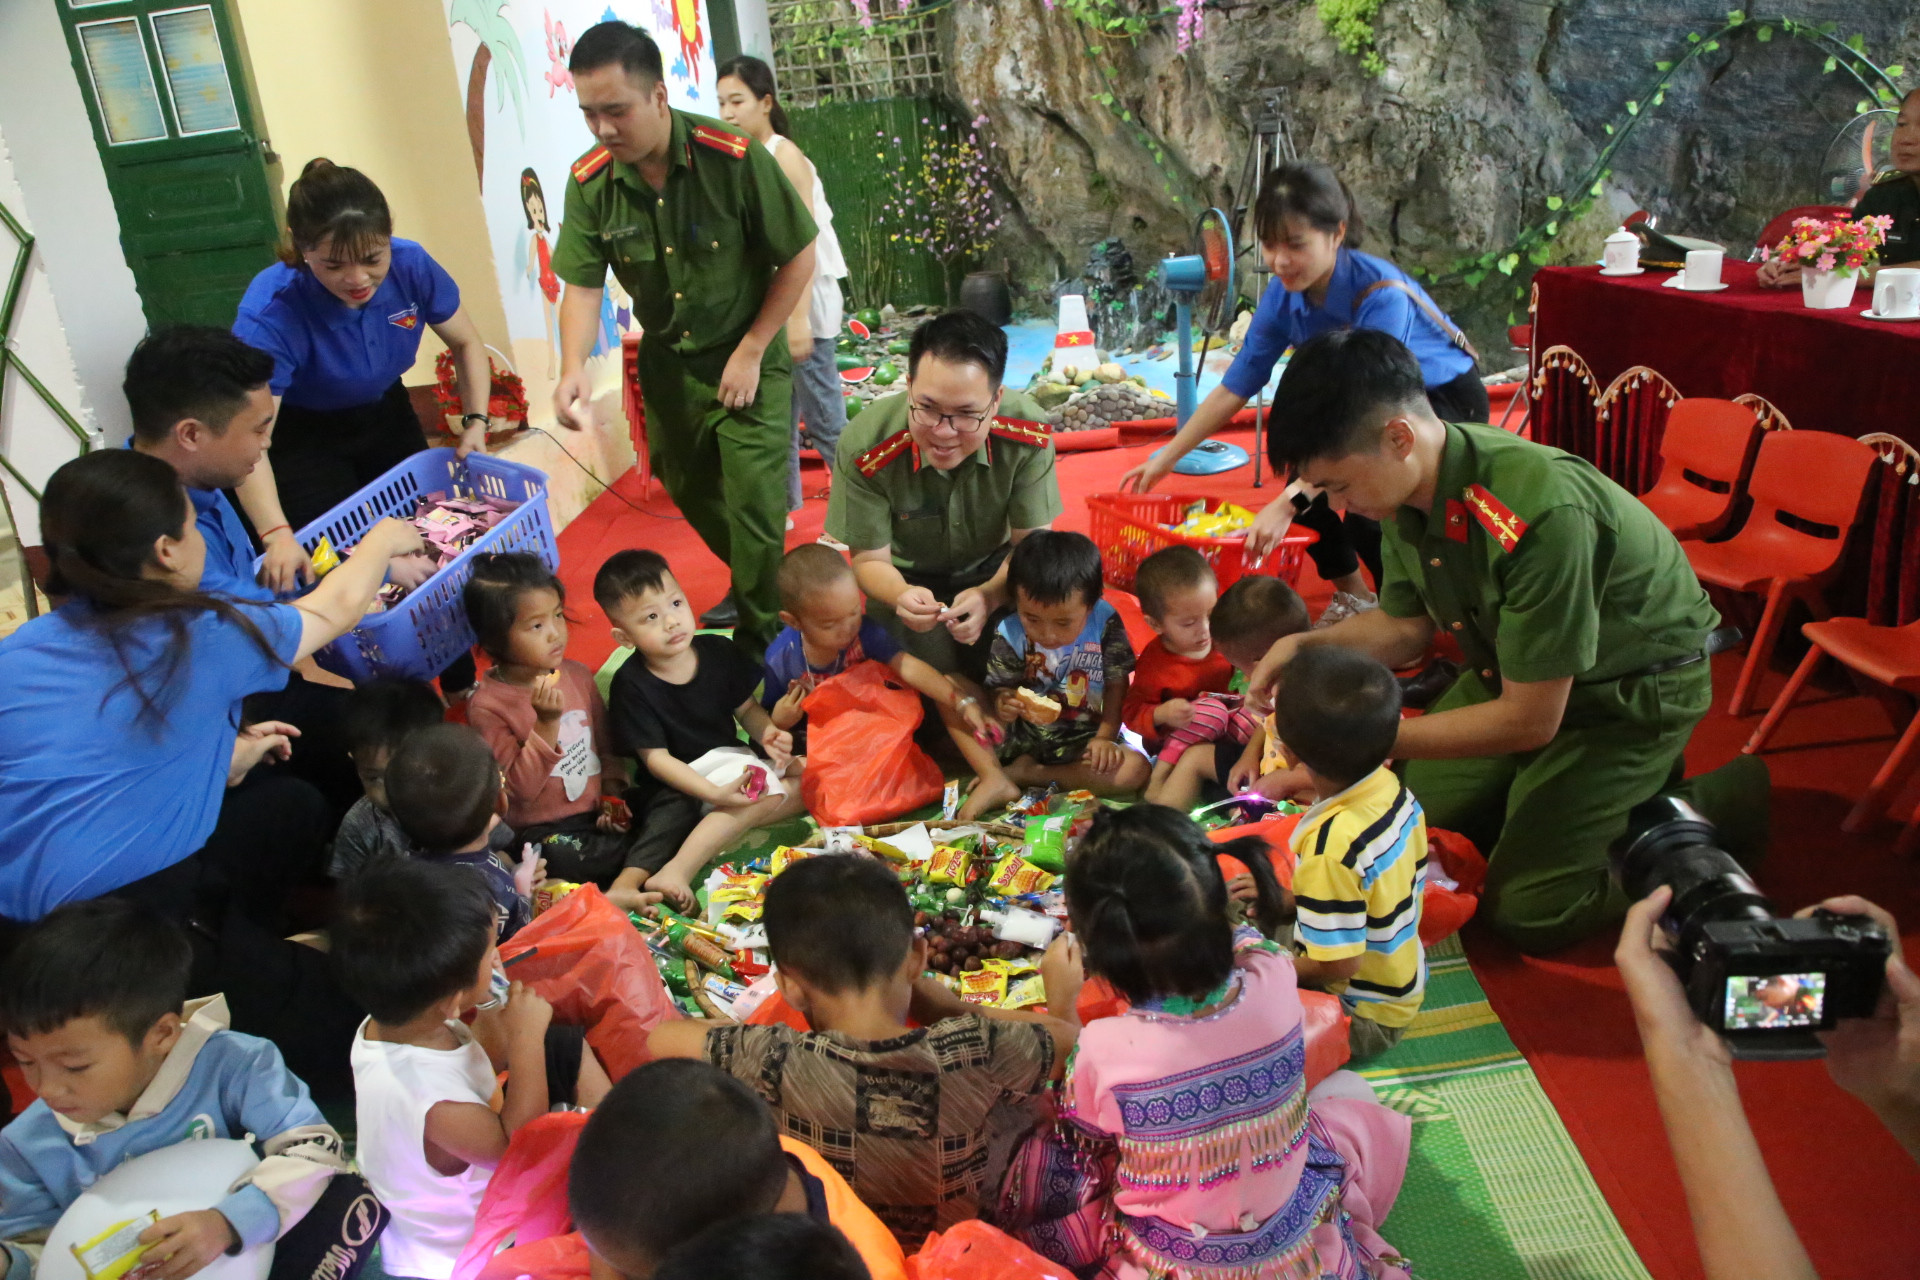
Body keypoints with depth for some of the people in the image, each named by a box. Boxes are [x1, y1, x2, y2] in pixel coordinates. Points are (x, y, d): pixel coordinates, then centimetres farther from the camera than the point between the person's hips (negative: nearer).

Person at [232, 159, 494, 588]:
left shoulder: (411, 266, -26)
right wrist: (277, 536, -55)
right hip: (301, 435, -4)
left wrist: (475, 421, -21)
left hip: (385, 414, 4)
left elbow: (465, 343, -7)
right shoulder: (270, 314, -37)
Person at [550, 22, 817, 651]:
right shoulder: (589, 182, -11)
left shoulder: (734, 157, -22)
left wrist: (750, 353, -14)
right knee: (692, 493, 18)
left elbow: (798, 257, -14)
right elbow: (581, 285, -8)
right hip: (667, 360, 5)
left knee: (754, 501, -7)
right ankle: (750, 586, 44)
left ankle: (760, 636, 13)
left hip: (746, 357, -5)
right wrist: (573, 367, -27)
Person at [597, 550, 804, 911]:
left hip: (730, 760, 6)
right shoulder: (631, 686, -15)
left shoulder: (718, 651, -3)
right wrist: (716, 793, -26)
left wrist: (768, 734, -16)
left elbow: (747, 708, 8)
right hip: (679, 783, -6)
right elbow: (656, 758, -15)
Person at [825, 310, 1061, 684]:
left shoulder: (1029, 434, -28)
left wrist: (988, 595, -41)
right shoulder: (864, 447, -31)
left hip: (995, 570, 1)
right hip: (907, 579, -1)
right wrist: (901, 596, -42)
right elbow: (869, 559, -18)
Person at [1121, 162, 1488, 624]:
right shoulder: (1284, 296, -15)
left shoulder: (1380, 295, -35)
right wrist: (1165, 459, -11)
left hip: (1449, 400, -6)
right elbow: (1234, 387, -7)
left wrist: (1289, 503, -51)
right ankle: (1351, 595, -2)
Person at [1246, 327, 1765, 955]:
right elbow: (1405, 624, 1)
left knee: (1525, 911, -8)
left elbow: (1529, 719, -30)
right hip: (1512, 667, 7)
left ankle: (1720, 802, 10)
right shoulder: (1411, 485, -15)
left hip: (1634, 687, -7)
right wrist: (1308, 644, -17)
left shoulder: (1539, 513, -39)